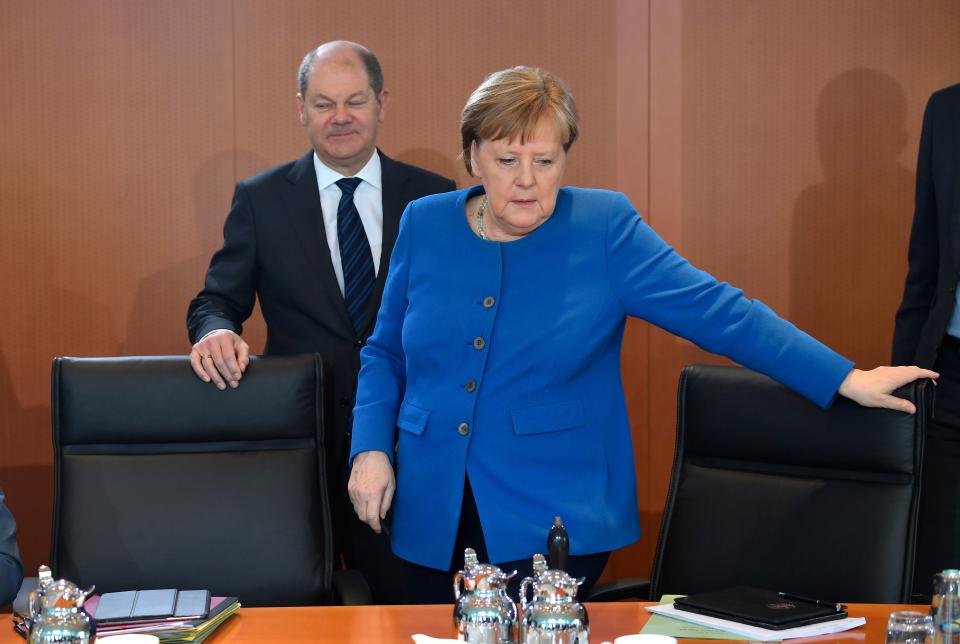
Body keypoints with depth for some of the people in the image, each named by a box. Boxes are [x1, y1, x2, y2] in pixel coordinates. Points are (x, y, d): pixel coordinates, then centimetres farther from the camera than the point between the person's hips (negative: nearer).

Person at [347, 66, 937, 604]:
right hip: (434, 521, 3)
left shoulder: (603, 227, -5)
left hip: (555, 523, -3)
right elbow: (386, 352, 13)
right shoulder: (425, 225, 4)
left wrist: (848, 380, -14)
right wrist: (371, 448, -3)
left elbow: (716, 311, -9)